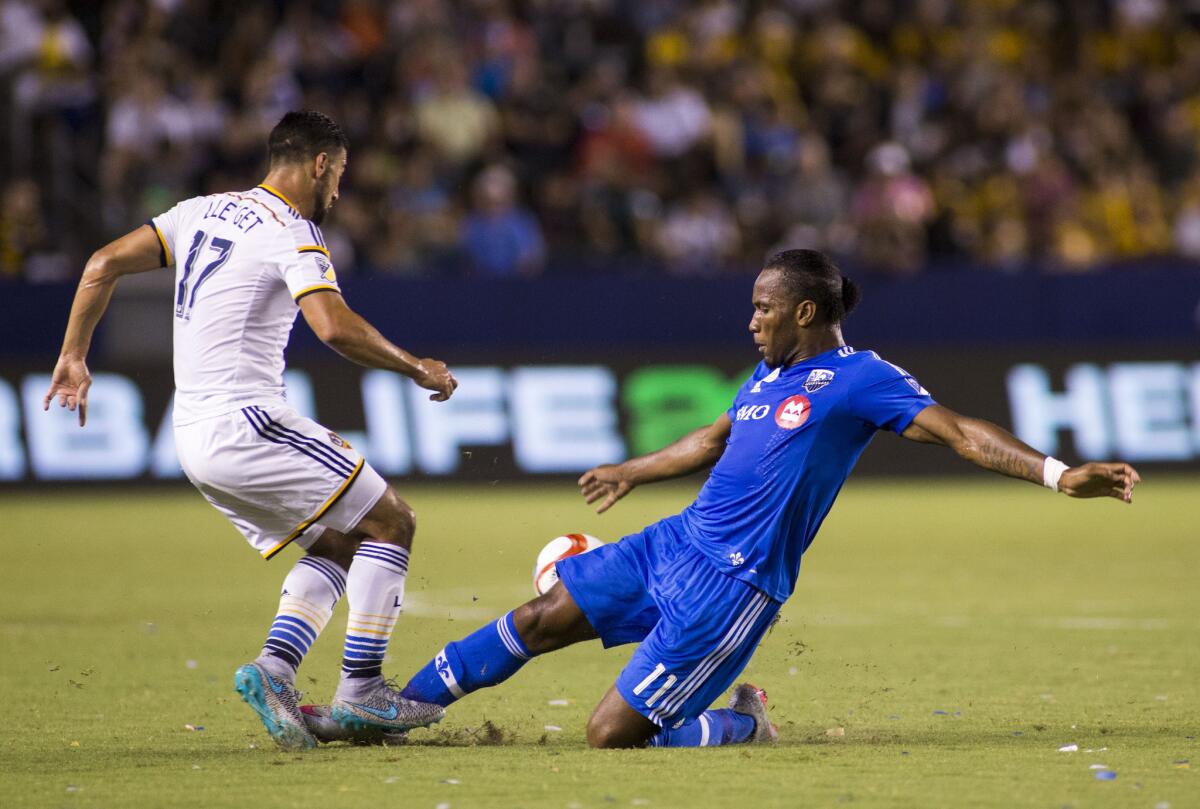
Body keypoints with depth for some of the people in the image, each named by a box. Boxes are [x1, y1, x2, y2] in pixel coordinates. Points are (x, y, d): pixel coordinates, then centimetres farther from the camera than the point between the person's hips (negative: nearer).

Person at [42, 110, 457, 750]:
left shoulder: (202, 212, 15)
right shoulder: (293, 234, -10)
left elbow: (103, 265, 13)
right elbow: (335, 327, -24)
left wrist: (73, 356, 19)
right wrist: (417, 369, -11)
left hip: (193, 434, 9)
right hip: (245, 425, -9)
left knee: (336, 546, 17)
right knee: (390, 522, 0)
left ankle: (273, 668, -1)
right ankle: (360, 690, -5)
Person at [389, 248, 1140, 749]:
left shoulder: (858, 378, -11)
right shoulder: (768, 375, 13)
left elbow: (959, 431, -18)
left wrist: (1058, 473, -30)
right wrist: (630, 472, 46)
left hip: (732, 585, -8)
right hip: (679, 542, 8)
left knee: (613, 733, -9)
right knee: (542, 617, 5)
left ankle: (743, 726, 14)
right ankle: (403, 702, 19)